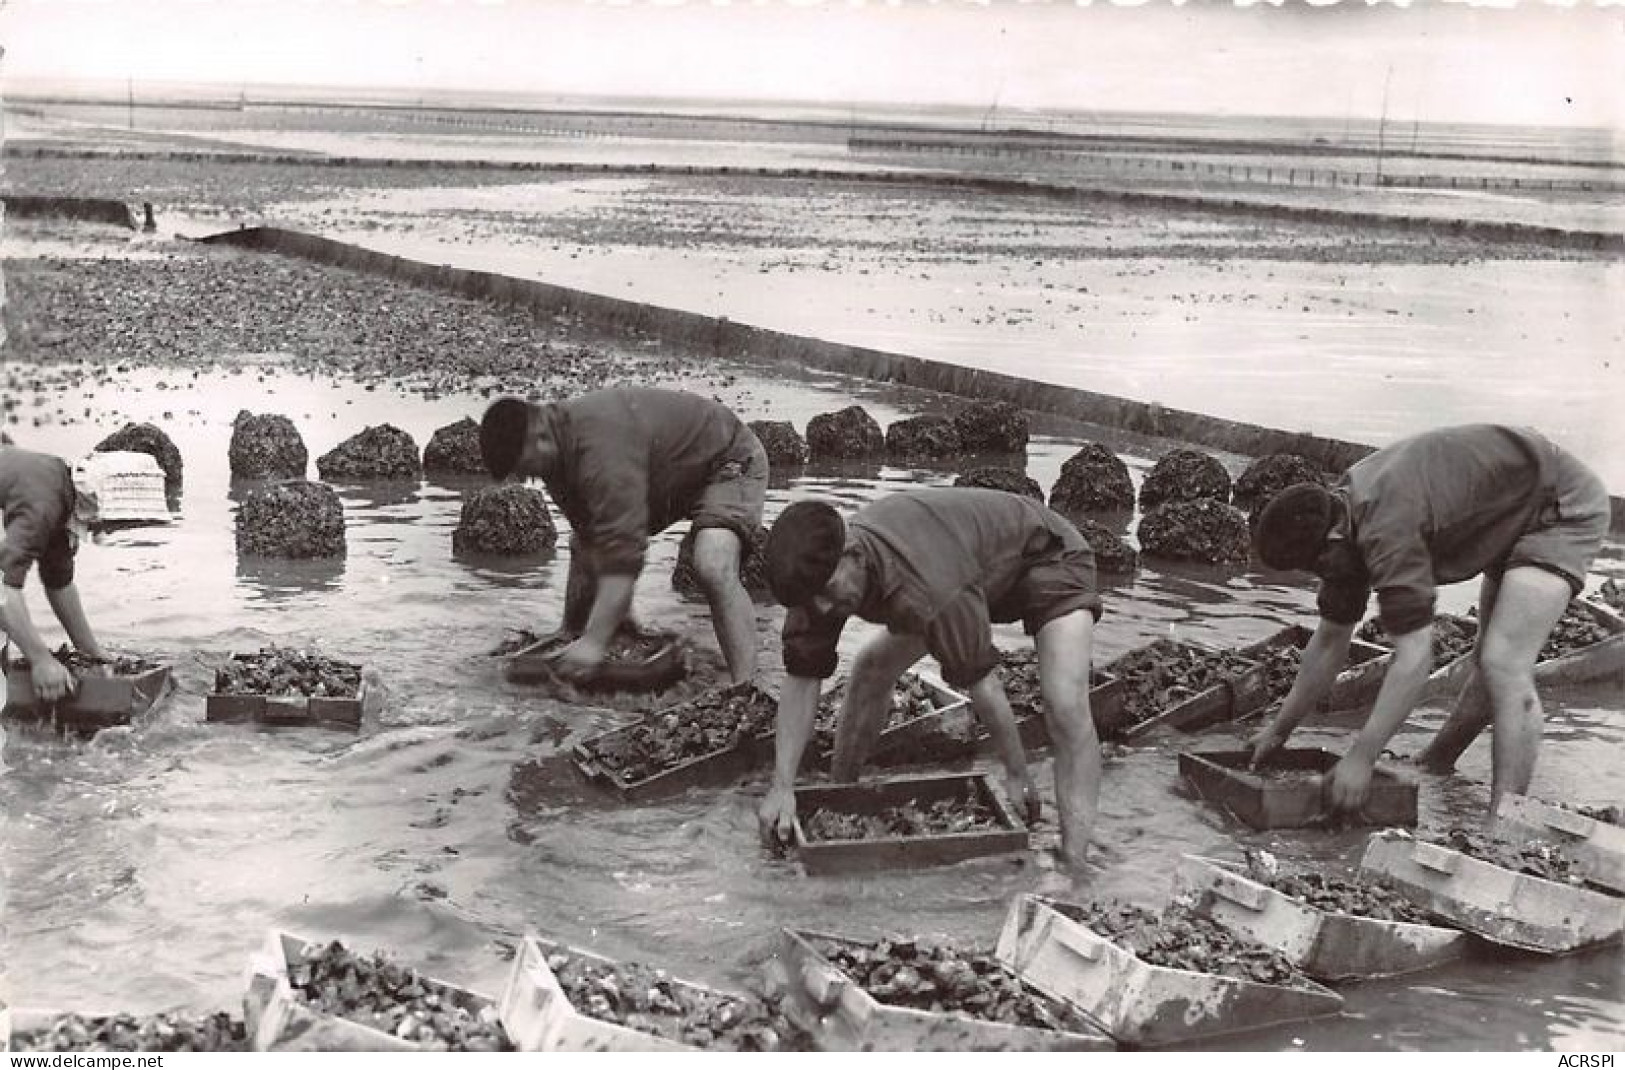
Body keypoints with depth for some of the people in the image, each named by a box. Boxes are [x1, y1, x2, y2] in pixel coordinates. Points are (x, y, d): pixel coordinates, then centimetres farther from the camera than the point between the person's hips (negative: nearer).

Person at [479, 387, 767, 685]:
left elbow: (624, 553, -42)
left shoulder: (601, 448, -39)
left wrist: (595, 643, -44)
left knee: (713, 568, -32)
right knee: (584, 548, 11)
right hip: (666, 477, 10)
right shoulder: (561, 448, -8)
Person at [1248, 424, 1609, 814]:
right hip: (1515, 519, 9)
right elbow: (1330, 642, 7)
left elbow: (1414, 658, -33)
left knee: (1504, 667, -20)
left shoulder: (1386, 528, -33)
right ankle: (1435, 763, 39)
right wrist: (1280, 729, 12)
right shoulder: (1339, 520, -4)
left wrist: (1360, 758, -28)